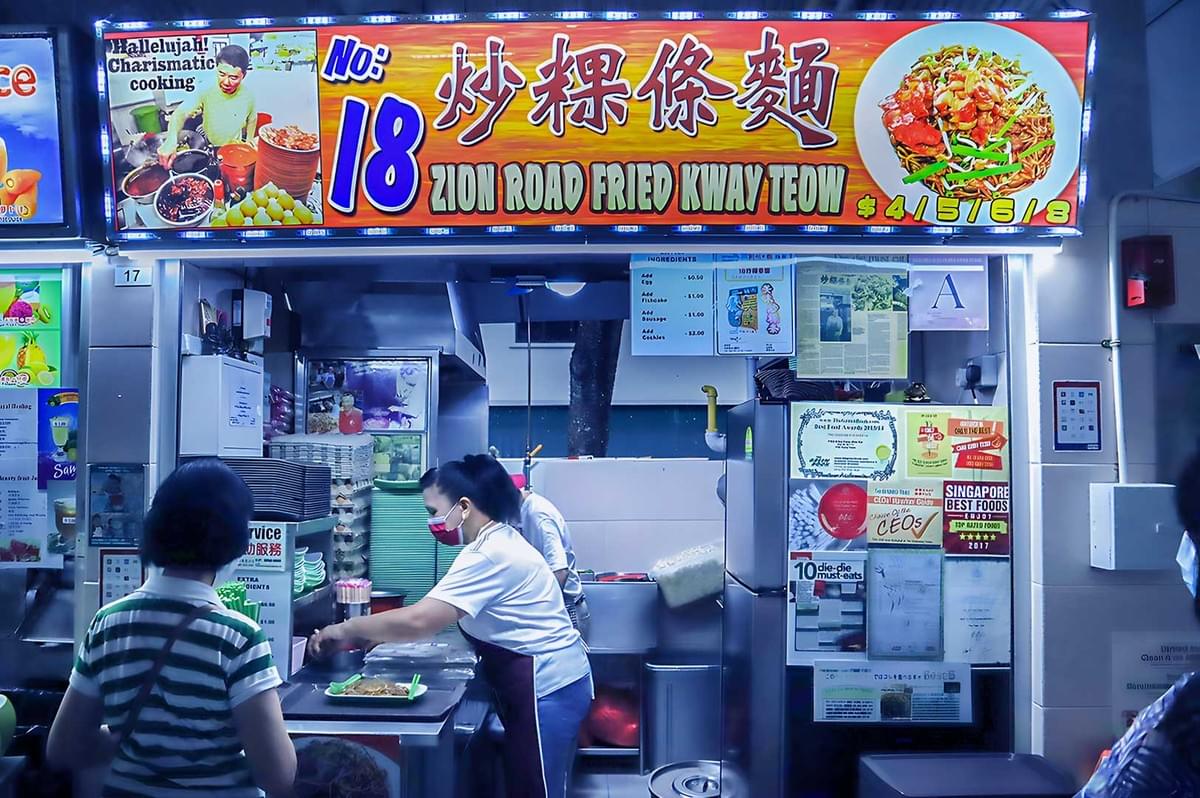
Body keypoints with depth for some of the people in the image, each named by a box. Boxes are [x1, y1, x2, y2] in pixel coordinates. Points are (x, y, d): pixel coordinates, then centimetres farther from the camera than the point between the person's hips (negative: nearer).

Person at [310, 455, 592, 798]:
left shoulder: (490, 556, -22)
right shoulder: (497, 542, 11)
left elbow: (418, 620, -27)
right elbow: (439, 615, 15)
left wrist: (348, 629, -13)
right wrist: (373, 633, 6)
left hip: (546, 688, -10)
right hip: (547, 682, 10)